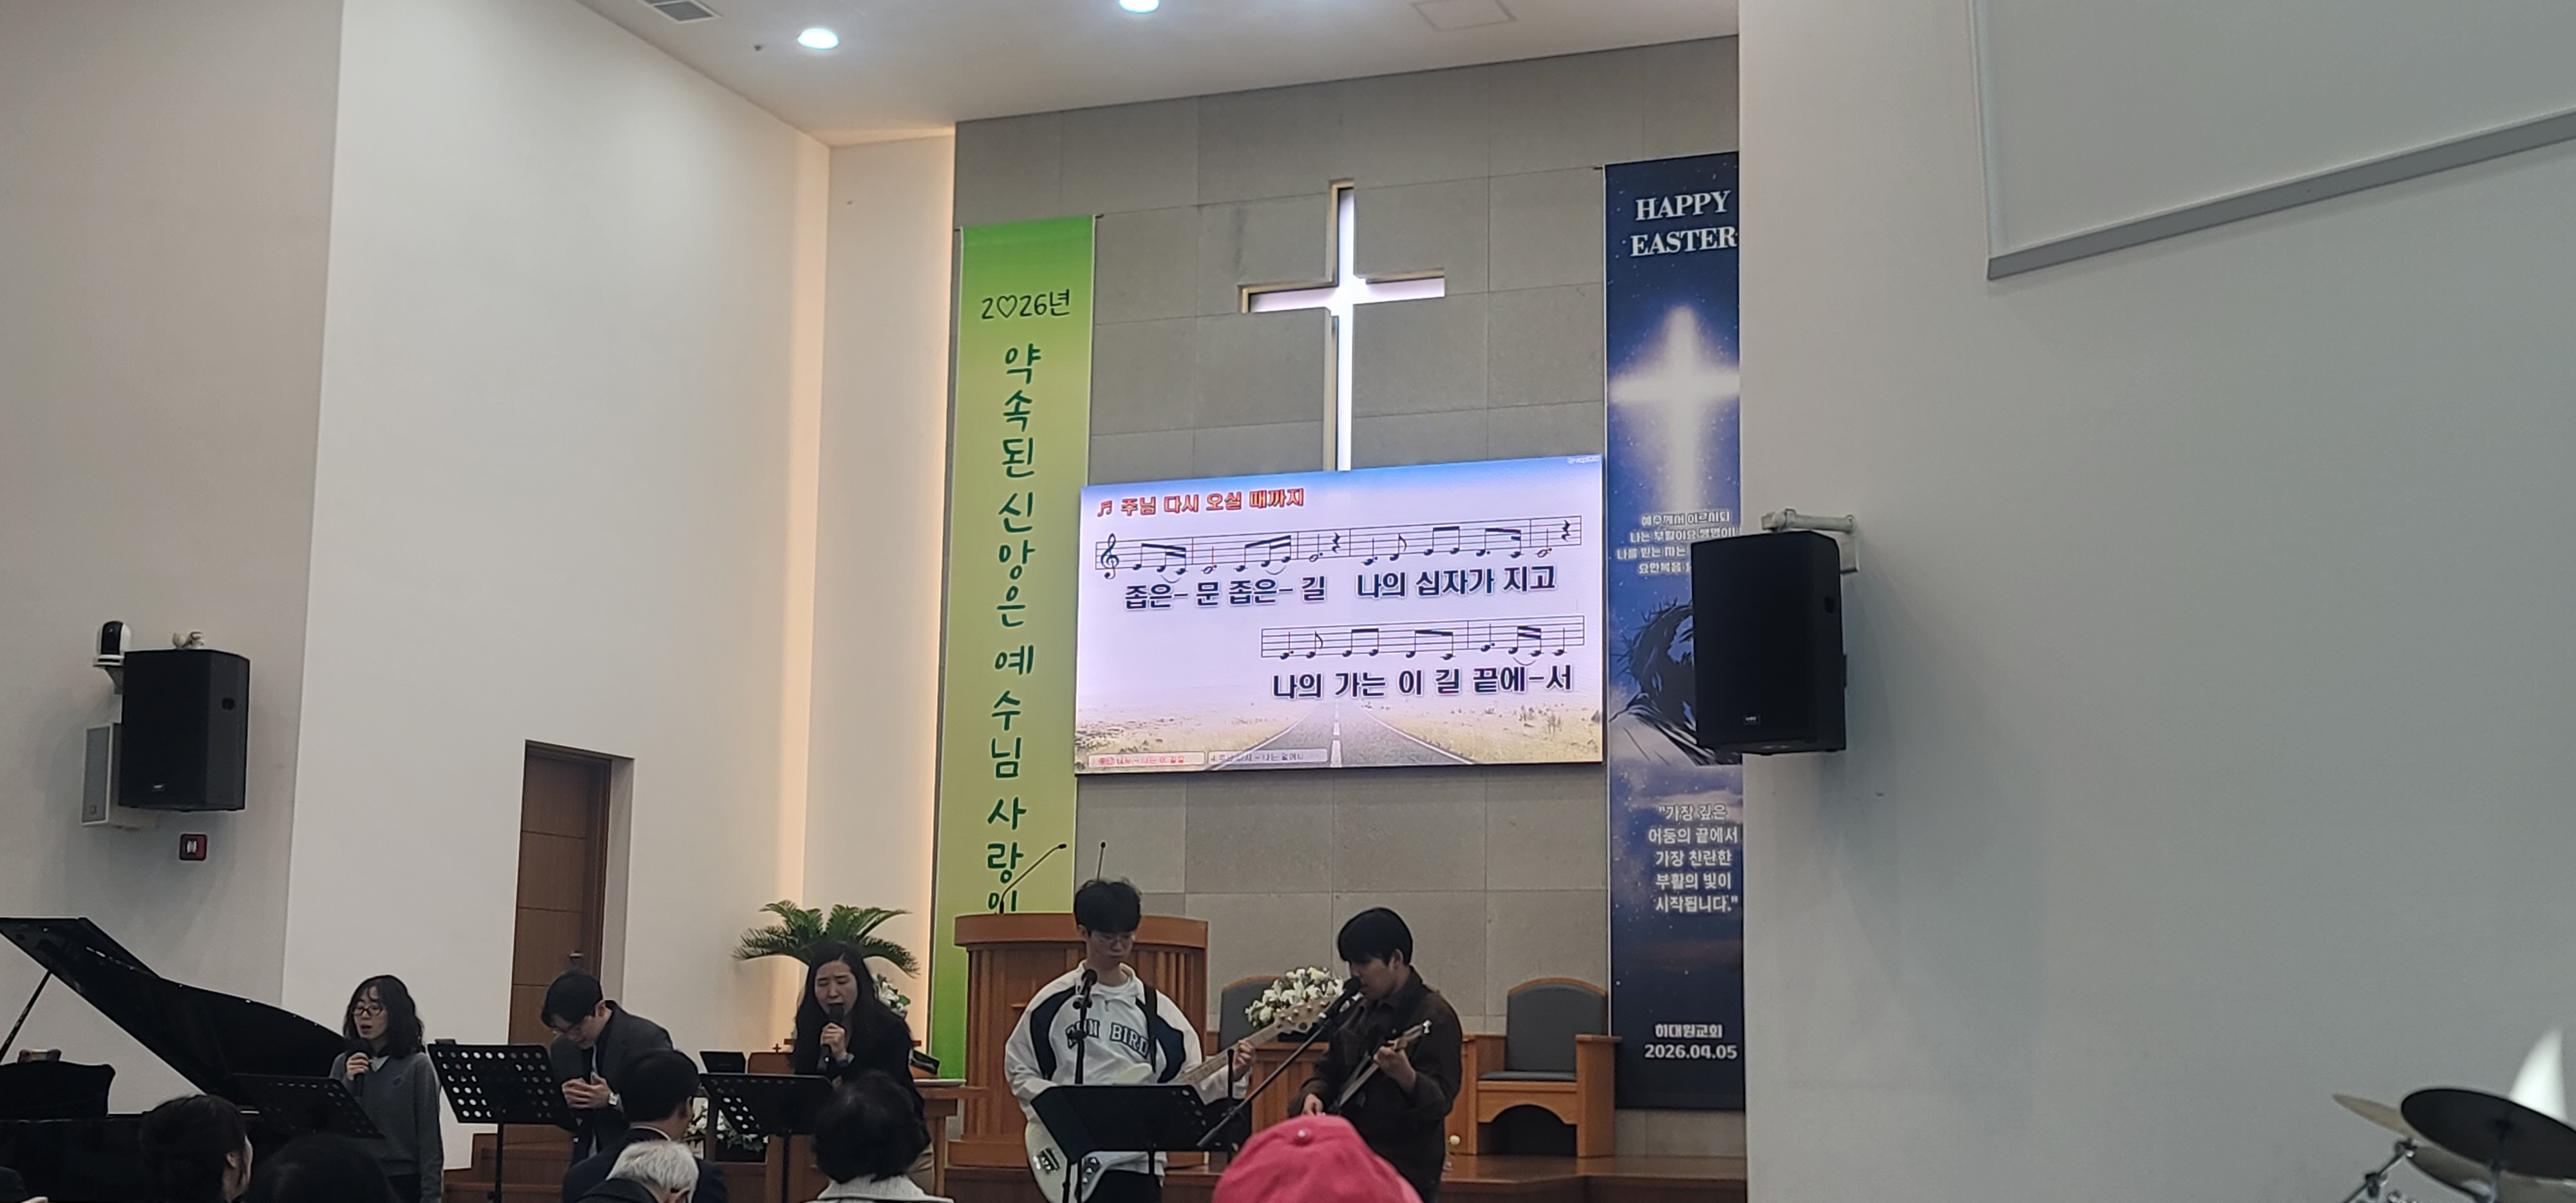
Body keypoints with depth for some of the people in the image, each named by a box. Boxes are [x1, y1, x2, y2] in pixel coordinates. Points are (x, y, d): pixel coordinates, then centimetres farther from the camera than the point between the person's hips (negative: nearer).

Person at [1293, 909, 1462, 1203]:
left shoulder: (1435, 1018, -12)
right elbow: (1331, 1069, 21)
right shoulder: (1364, 1011, 13)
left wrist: (1406, 1077, -40)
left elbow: (1440, 1100, -20)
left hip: (1405, 1172, -8)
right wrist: (1313, 1094, -1)